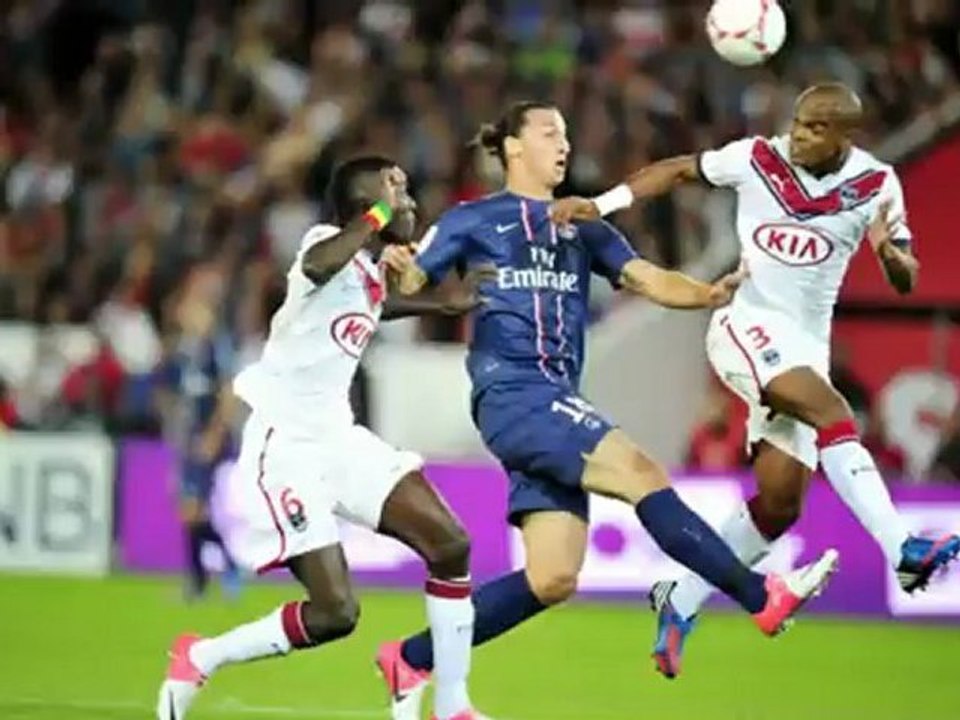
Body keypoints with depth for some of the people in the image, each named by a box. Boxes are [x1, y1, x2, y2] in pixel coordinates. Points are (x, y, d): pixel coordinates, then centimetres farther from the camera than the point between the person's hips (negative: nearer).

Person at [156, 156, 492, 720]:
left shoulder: (372, 275, 10)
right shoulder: (331, 245, -17)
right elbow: (318, 266, -45)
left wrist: (441, 304, 36)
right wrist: (380, 213, -35)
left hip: (337, 439, 9)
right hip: (285, 447, -9)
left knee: (451, 546, -2)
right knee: (335, 613, -14)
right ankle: (199, 660, 7)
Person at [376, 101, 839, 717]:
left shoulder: (582, 228, 20)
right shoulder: (472, 221, 6)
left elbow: (648, 279, 9)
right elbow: (410, 284, 2)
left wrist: (707, 293, -10)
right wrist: (396, 268, -22)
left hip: (558, 401, 7)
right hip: (511, 394, -7)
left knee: (552, 580, 0)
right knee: (641, 472, -23)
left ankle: (411, 661, 11)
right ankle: (763, 598, -25)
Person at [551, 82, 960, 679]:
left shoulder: (875, 185, 0)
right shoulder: (757, 159, -5)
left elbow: (907, 283, 1)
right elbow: (679, 171, 9)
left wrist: (889, 253, -22)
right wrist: (600, 204, -1)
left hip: (808, 348, 4)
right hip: (749, 328, -4)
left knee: (779, 505, 0)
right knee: (833, 413, -30)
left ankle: (681, 602, 17)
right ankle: (904, 552, -39)